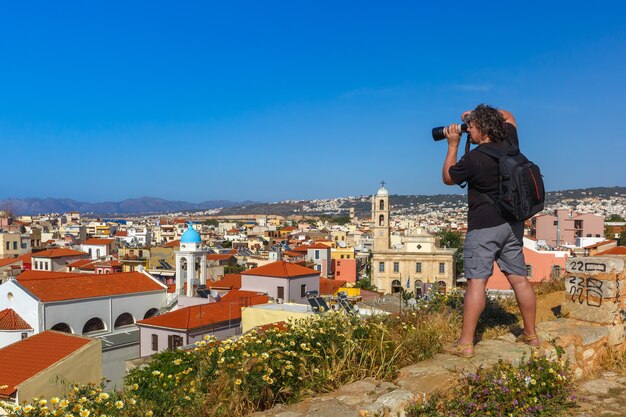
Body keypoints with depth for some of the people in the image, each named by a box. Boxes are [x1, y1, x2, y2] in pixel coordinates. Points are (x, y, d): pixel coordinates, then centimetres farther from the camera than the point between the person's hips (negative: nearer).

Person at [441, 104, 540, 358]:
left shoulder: (473, 159, -17)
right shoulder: (510, 144, 1)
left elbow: (448, 178, 0)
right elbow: (508, 117, 23)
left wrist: (453, 145, 4)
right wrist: (478, 115, 15)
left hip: (484, 227, -7)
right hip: (513, 224, 7)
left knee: (476, 281, -7)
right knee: (519, 278, 12)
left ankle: (465, 343, -6)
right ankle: (531, 334, 22)